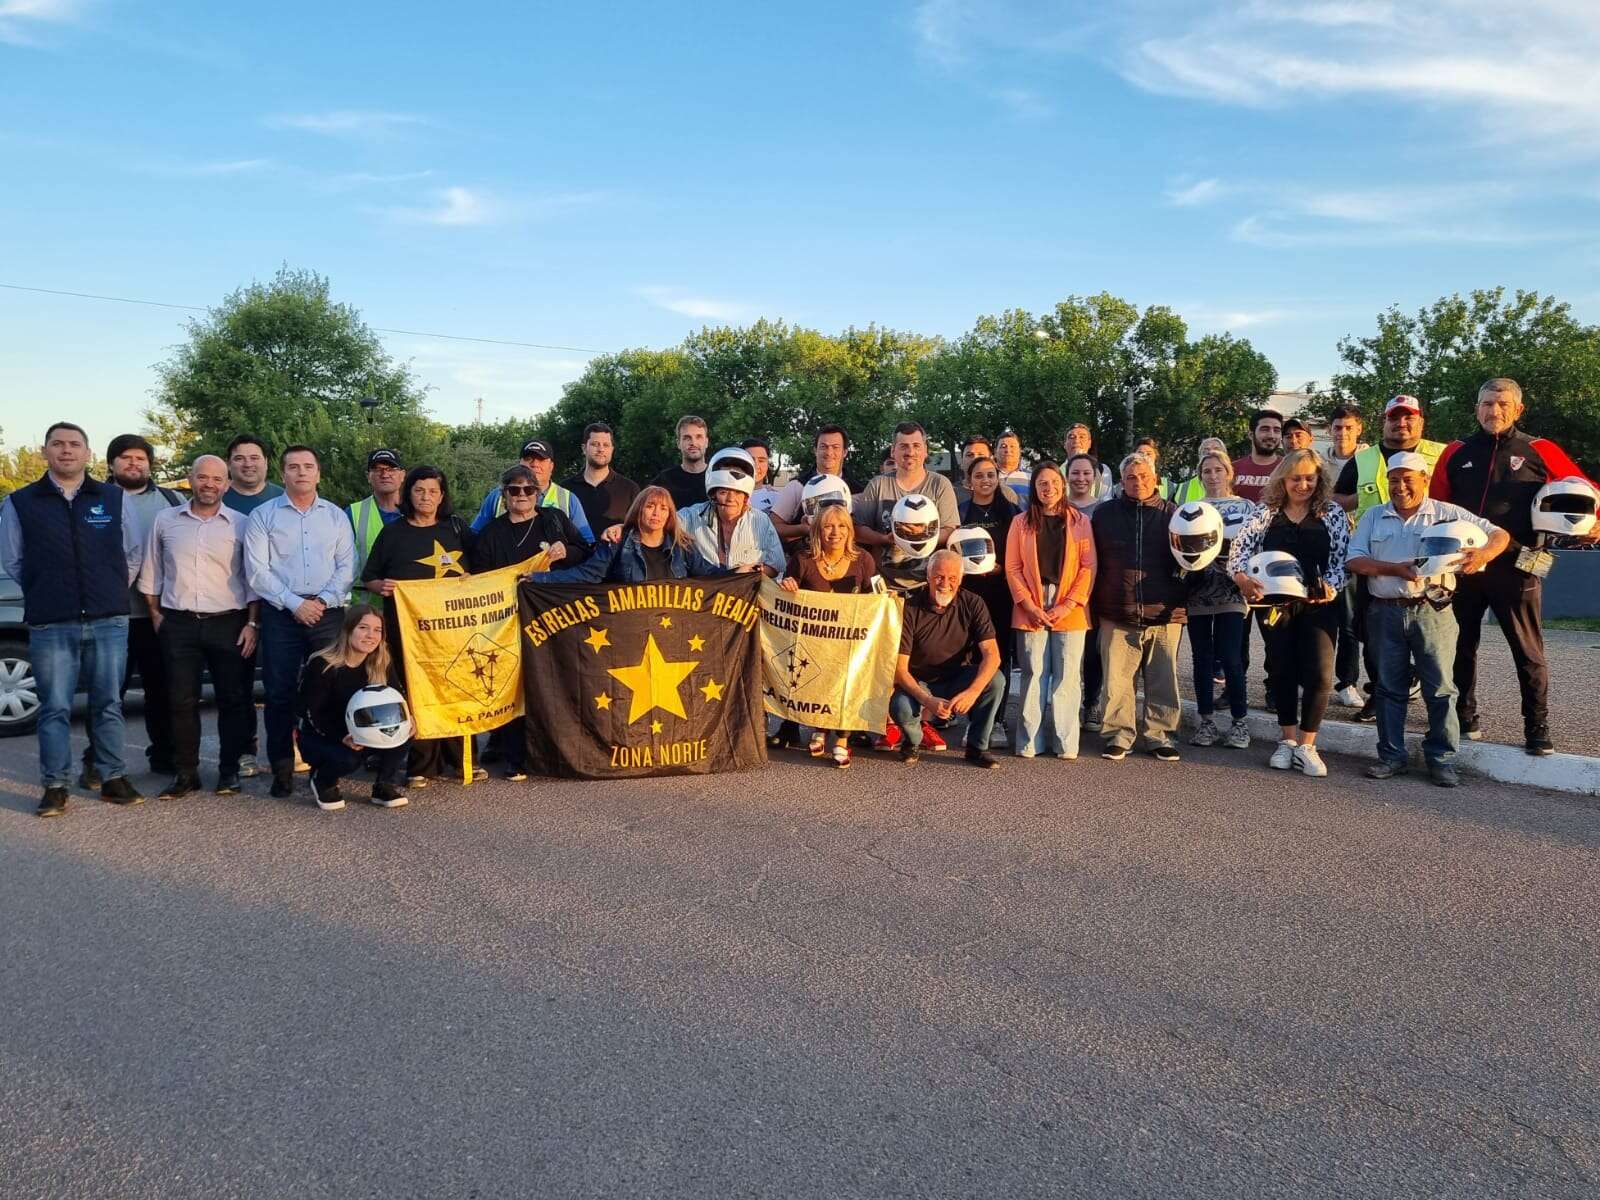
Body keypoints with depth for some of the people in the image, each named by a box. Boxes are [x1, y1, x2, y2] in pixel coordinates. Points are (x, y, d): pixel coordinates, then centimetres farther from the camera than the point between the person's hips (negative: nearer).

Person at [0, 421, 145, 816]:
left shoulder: (114, 498, 7)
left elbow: (132, 554, 12)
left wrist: (113, 592, 10)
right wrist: (46, 595, 10)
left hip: (109, 621, 1)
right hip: (50, 625, -1)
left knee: (109, 704, 7)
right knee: (55, 708, 1)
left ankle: (114, 779, 15)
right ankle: (55, 787, 9)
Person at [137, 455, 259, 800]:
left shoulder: (241, 524, 3)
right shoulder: (165, 520, 8)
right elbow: (150, 574, 14)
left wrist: (252, 623, -4)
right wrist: (156, 616, 7)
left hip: (228, 623, -1)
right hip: (178, 625, 1)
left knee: (233, 700, 2)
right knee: (182, 701, 3)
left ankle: (229, 769, 13)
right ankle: (185, 772, 12)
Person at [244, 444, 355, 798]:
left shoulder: (336, 516, 13)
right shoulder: (263, 515, 6)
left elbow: (346, 567, 8)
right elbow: (256, 570, -2)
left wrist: (324, 600, -7)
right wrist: (295, 603, -9)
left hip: (328, 614, 1)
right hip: (280, 615, -1)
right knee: (280, 693, 0)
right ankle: (282, 769, 7)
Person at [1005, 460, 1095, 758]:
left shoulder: (1080, 521, 7)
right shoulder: (1021, 522, 8)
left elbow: (1088, 567, 1)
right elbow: (1013, 567, 3)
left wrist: (1068, 605, -9)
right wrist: (1030, 606, -7)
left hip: (1070, 611, 0)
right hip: (1031, 610, 0)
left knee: (1067, 677, 0)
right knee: (1034, 676, 1)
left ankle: (1066, 743, 6)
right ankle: (1030, 742, 7)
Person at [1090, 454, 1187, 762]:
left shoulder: (1172, 514, 8)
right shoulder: (1105, 514, 8)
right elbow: (1092, 562, 10)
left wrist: (1179, 598, 2)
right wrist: (1095, 606, 5)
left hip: (1164, 614, 1)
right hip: (1117, 616, 0)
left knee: (1163, 680, 6)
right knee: (1117, 681, 1)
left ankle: (1159, 736, 18)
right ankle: (1118, 736, 12)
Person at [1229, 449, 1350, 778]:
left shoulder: (1332, 513, 3)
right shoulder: (1266, 512, 3)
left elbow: (1340, 558, -2)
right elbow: (1241, 548, -8)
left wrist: (1330, 585, -20)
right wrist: (1243, 578, -26)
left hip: (1317, 604, -1)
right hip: (1276, 602, 1)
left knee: (1320, 674, -9)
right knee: (1282, 671, 11)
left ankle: (1306, 745, 6)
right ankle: (1288, 740, 25)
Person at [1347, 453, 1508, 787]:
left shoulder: (1447, 514, 4)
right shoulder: (1373, 517, 11)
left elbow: (1500, 535, 2)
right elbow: (1354, 560, 1)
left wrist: (1483, 554, -20)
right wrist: (1394, 569, -13)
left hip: (1431, 610, -2)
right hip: (1385, 612, 2)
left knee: (1439, 687, 0)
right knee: (1390, 687, 8)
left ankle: (1441, 758, 10)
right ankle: (1391, 756, 17)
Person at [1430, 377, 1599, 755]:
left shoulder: (1540, 452, 1)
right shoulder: (1456, 453, 6)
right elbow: (1436, 505, 8)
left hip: (1516, 568, -2)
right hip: (1462, 565, 2)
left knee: (1528, 652, 3)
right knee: (1461, 646, 12)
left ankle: (1537, 727, 13)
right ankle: (1464, 715, 26)